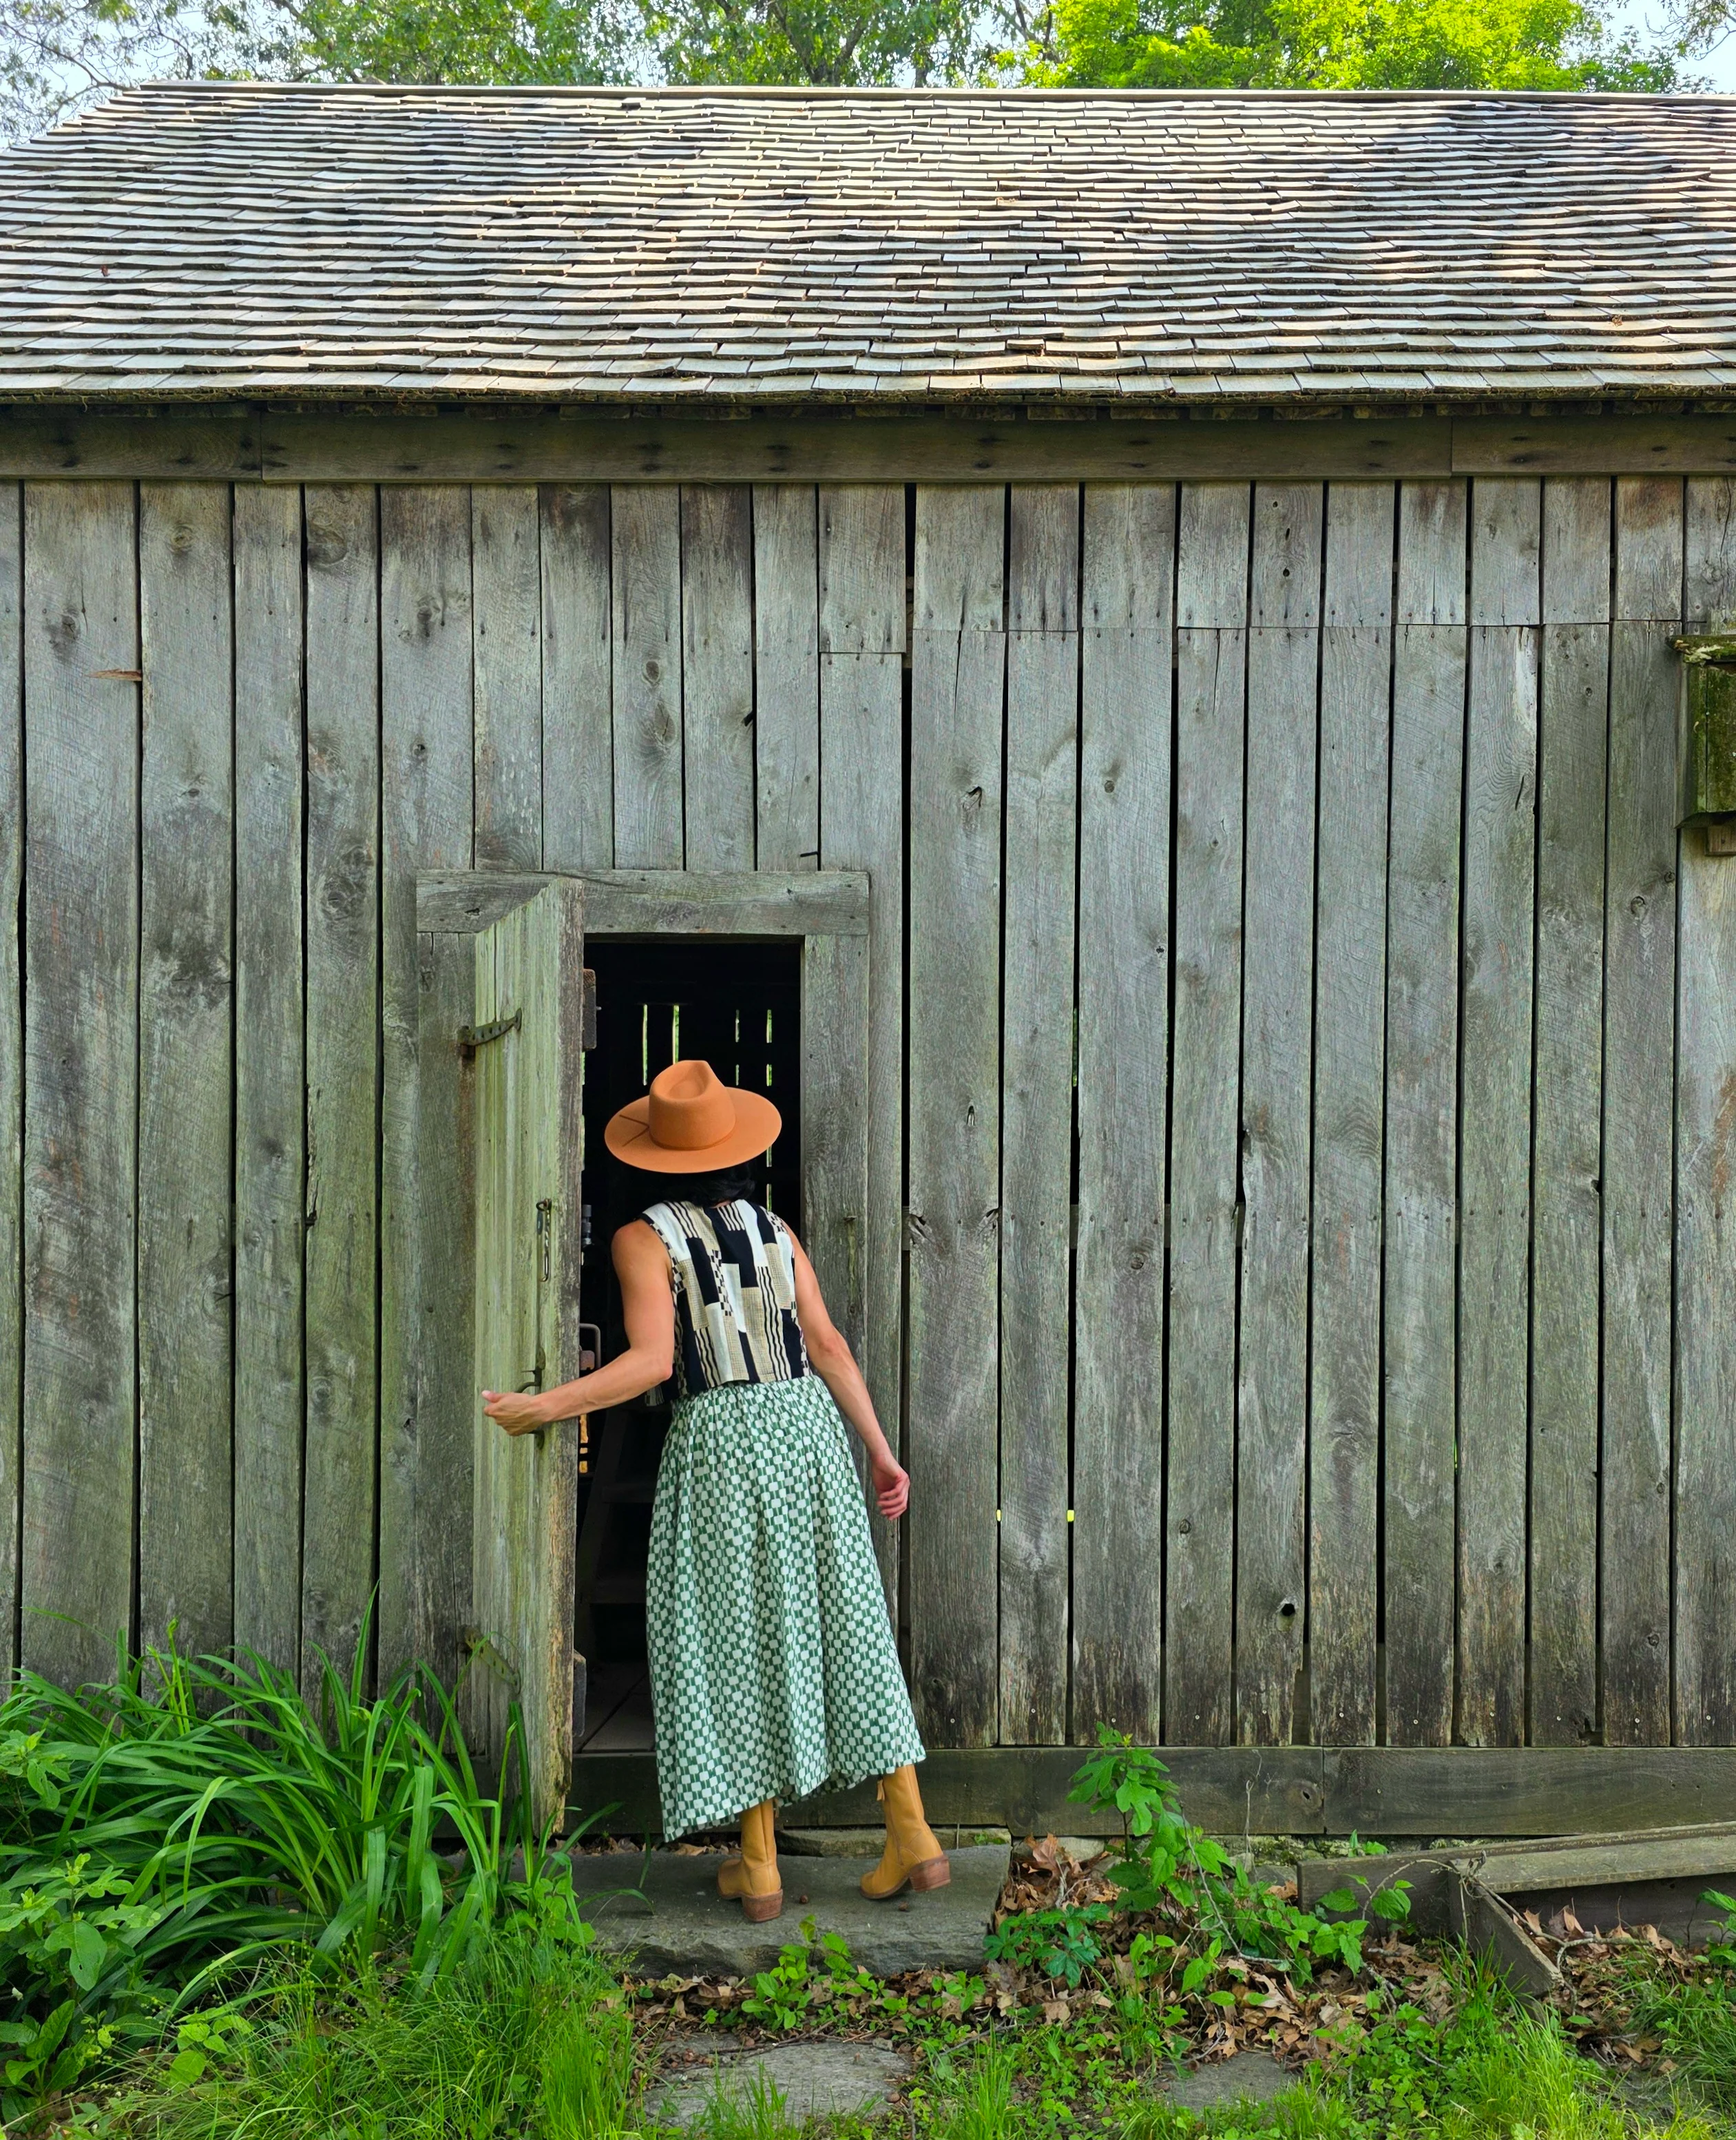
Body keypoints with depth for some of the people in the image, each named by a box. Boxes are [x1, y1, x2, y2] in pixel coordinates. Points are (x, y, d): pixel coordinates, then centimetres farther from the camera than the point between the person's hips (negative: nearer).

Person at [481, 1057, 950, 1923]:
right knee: (843, 1625, 9)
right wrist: (881, 1453, 7)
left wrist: (539, 1408, -14)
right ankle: (913, 1835, 11)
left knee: (735, 1641, 6)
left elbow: (653, 1362, -16)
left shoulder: (645, 1238, -4)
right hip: (808, 1427, 4)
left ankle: (758, 1868, 13)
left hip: (720, 1440, -4)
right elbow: (828, 1347, 4)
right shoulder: (775, 1229, 9)